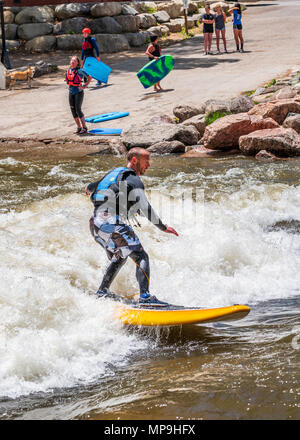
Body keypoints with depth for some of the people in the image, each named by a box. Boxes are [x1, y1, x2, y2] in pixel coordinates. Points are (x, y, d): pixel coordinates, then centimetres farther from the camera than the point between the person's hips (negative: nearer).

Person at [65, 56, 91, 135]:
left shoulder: (80, 71, -10)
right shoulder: (68, 71, 7)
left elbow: (90, 77, -2)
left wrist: (85, 86, -5)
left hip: (78, 92, -6)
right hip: (71, 92, 6)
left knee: (78, 110, -11)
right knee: (73, 110, 6)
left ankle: (84, 127, -3)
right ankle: (79, 127, 15)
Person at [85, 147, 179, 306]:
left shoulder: (114, 172, 20)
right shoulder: (134, 180, -6)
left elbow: (94, 185, 38)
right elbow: (145, 207, -19)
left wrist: (89, 189, 62)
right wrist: (163, 227, -19)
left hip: (96, 225, 9)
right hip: (114, 226, -9)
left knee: (119, 258, 27)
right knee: (141, 257, -9)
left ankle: (102, 292, 30)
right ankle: (145, 296, -23)